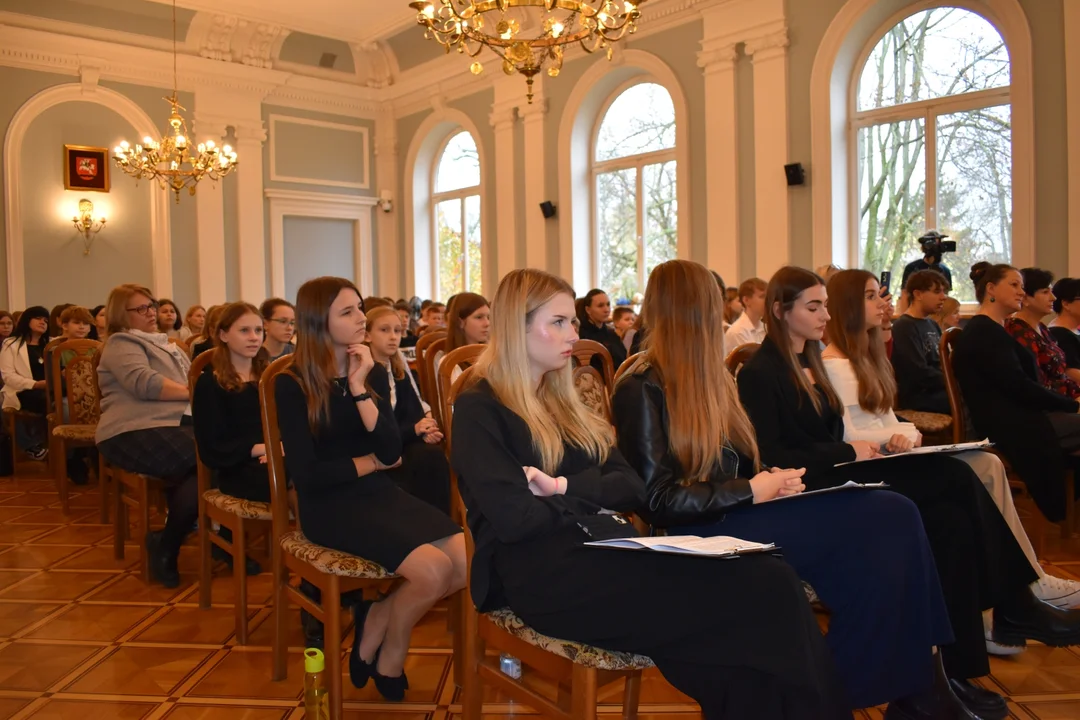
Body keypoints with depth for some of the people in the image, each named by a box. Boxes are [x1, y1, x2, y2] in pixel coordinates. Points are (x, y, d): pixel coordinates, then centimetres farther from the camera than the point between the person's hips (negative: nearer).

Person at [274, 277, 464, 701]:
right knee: (434, 571, -25)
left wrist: (359, 387, -12)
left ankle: (375, 622, 7)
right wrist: (370, 462, -2)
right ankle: (388, 659, 6)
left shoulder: (371, 372, 9)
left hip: (380, 494, 6)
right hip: (329, 505, -6)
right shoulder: (292, 385, -7)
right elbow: (306, 474, -13)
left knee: (468, 562, -17)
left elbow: (392, 450, -4)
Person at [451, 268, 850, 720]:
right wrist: (591, 498, 2)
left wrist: (565, 487, -7)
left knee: (771, 580, -21)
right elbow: (515, 518, -13)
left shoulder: (564, 401, 22)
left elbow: (633, 489, 12)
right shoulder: (479, 410, 1)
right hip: (543, 574, -7)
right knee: (759, 593, -26)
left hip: (604, 548, 7)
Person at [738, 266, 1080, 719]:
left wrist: (879, 444, -1)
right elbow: (771, 457, -15)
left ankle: (956, 668, -12)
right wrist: (847, 453, -15)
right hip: (811, 492, -8)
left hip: (837, 478, 8)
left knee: (951, 519, -16)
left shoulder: (811, 364, 18)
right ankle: (1013, 605, -6)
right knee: (955, 478, -19)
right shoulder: (760, 373, -7)